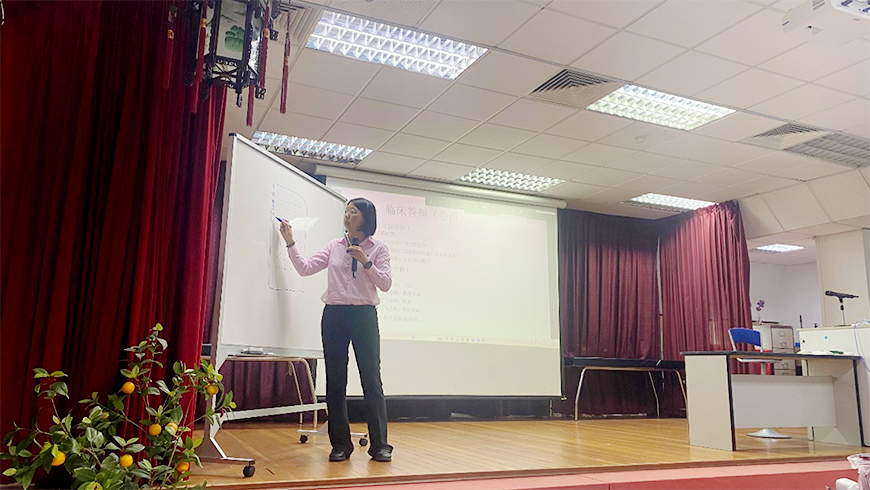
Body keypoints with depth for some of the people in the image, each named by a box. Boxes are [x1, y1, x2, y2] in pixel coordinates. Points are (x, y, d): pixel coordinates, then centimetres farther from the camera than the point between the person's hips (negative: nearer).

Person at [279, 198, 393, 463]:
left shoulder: (378, 248, 5)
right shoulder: (334, 246, 11)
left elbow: (385, 284, -2)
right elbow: (305, 268, 3)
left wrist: (365, 261, -13)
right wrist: (290, 242, -4)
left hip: (364, 314, -2)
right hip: (334, 314, 3)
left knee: (371, 380, -3)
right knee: (335, 381, 4)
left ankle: (379, 444, 6)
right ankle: (340, 444, 14)